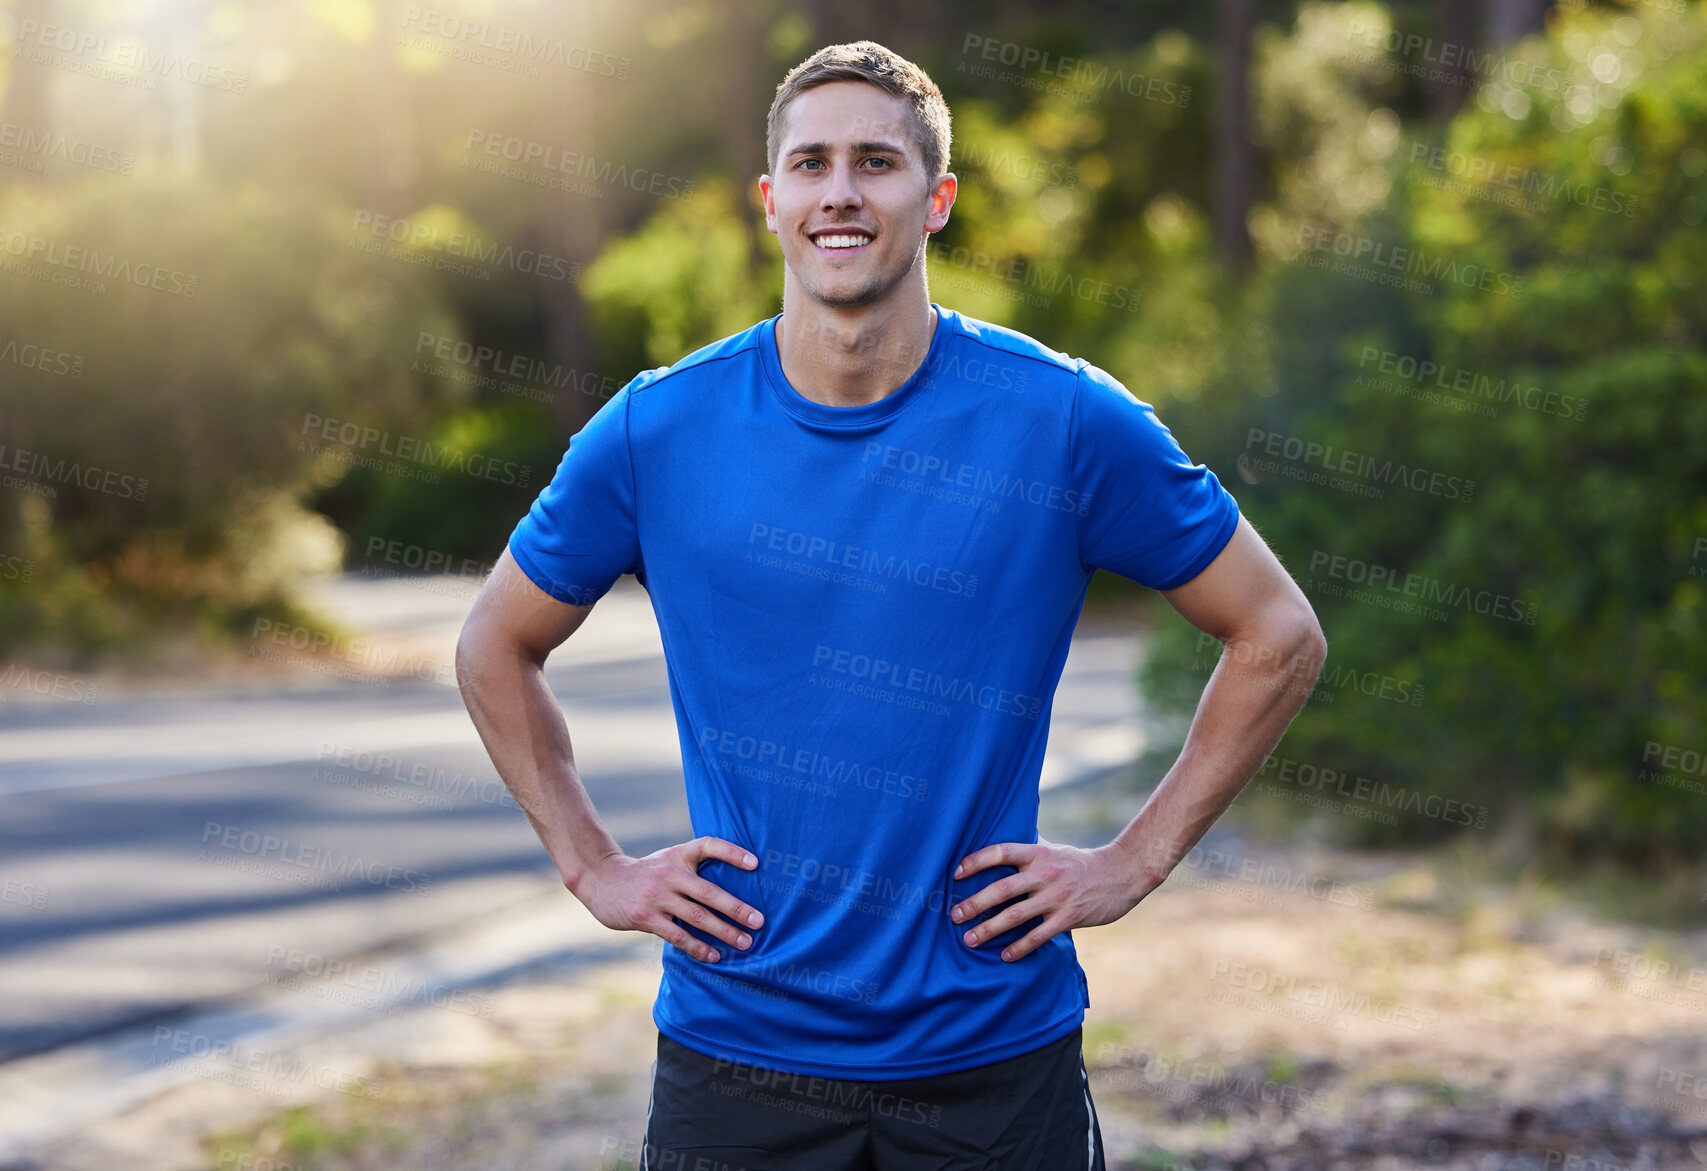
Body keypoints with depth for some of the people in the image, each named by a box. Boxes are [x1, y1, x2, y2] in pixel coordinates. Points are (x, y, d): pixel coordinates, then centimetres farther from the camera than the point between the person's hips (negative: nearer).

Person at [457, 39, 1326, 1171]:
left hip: (996, 1050, -1)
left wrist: (1135, 861, -2)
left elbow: (1280, 637, 3)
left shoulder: (1067, 421, -6)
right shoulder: (658, 430, -2)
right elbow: (497, 649, 13)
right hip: (734, 1056, 1)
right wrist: (595, 868, 3)